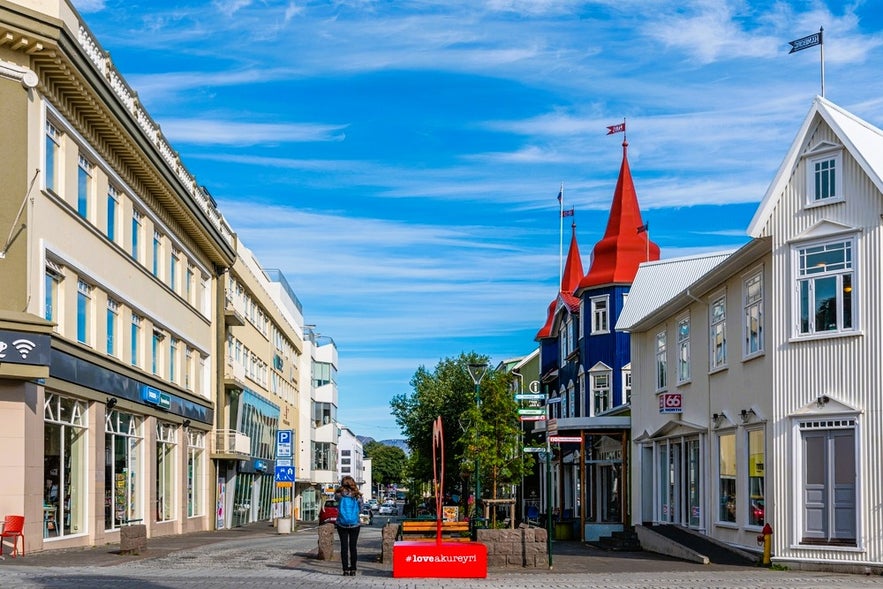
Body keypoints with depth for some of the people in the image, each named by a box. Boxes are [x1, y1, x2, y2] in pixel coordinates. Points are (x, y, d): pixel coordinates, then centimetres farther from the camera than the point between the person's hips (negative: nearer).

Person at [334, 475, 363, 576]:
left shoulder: (339, 494, -11)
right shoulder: (357, 496, -6)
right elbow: (360, 510, 4)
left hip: (342, 525, -1)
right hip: (355, 524, 1)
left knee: (344, 547, 5)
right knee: (353, 547, 9)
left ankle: (346, 570, 2)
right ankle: (353, 570, 10)